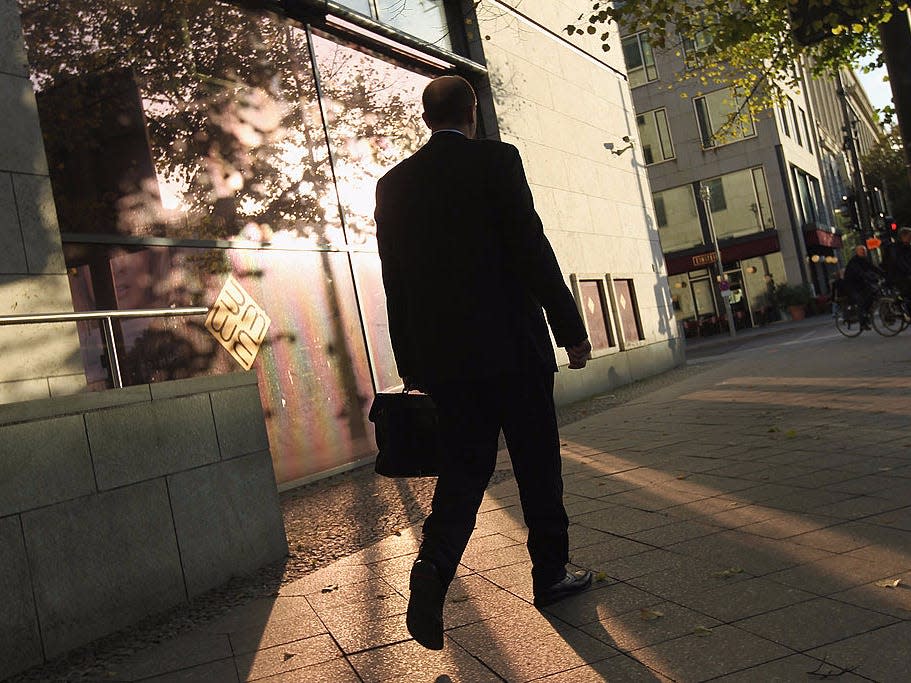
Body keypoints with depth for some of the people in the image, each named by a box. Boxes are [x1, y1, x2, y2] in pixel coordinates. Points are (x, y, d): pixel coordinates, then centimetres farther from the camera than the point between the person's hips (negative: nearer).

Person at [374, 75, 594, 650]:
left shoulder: (393, 184, 8)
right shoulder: (496, 160, -5)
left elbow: (394, 279, 9)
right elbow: (532, 250, -11)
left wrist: (410, 363, 15)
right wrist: (572, 330, -5)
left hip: (441, 356, 4)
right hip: (511, 344, -4)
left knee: (465, 466, 11)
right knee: (537, 463, 11)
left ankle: (435, 565, -10)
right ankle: (551, 573, 24)